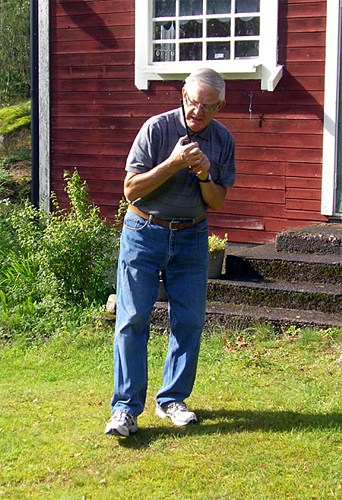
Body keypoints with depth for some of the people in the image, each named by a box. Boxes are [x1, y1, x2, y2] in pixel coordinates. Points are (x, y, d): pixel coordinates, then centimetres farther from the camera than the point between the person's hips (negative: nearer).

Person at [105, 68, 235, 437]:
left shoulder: (223, 140, 1)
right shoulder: (157, 129, -11)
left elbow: (217, 203, 3)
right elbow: (131, 189, -13)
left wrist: (205, 175, -17)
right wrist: (174, 163, -24)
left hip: (191, 237, 4)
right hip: (145, 232, -3)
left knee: (190, 320, 3)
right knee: (133, 319, -6)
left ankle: (172, 399, 18)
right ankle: (126, 408, -1)